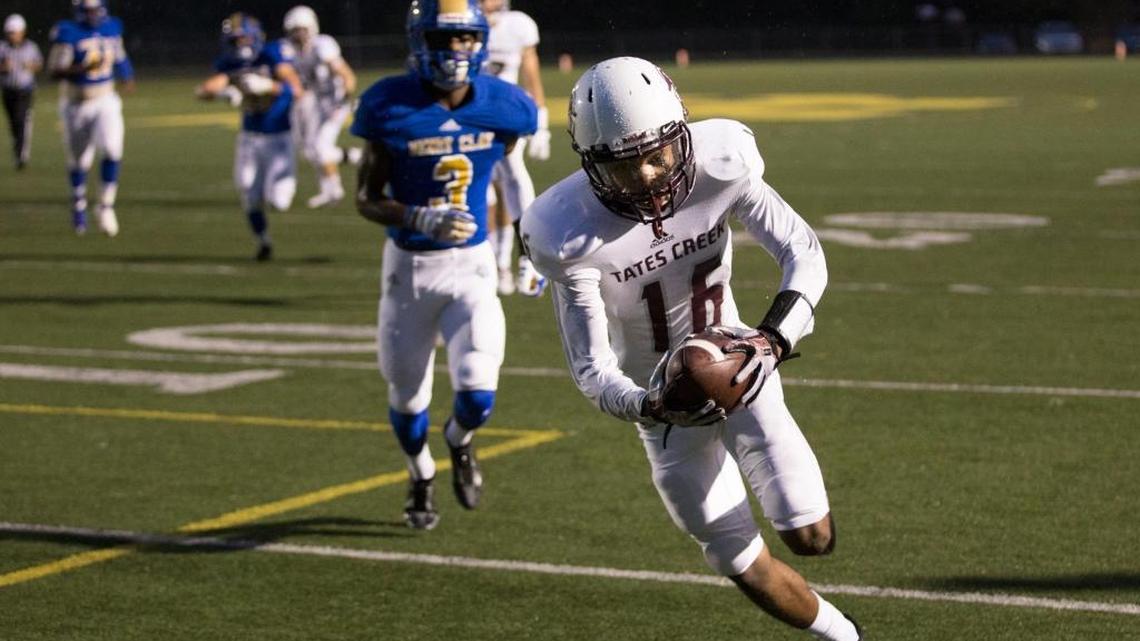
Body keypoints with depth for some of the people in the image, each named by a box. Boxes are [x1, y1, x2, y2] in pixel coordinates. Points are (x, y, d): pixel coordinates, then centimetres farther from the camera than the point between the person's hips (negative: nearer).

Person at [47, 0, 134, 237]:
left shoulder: (112, 28, 1)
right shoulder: (67, 33, -14)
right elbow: (56, 70, -19)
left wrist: (127, 77, 9)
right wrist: (83, 68, -31)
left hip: (105, 101, 2)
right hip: (76, 105, -2)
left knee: (112, 151, -19)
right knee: (78, 160, 11)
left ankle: (106, 206, -4)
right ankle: (79, 207, 35)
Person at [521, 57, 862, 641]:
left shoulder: (719, 165, -23)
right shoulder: (569, 235, -27)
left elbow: (804, 254, -18)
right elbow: (592, 368, -23)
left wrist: (772, 338, -37)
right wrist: (652, 408, -44)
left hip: (734, 362, 1)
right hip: (661, 394, -1)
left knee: (811, 537, -6)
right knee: (748, 569, 4)